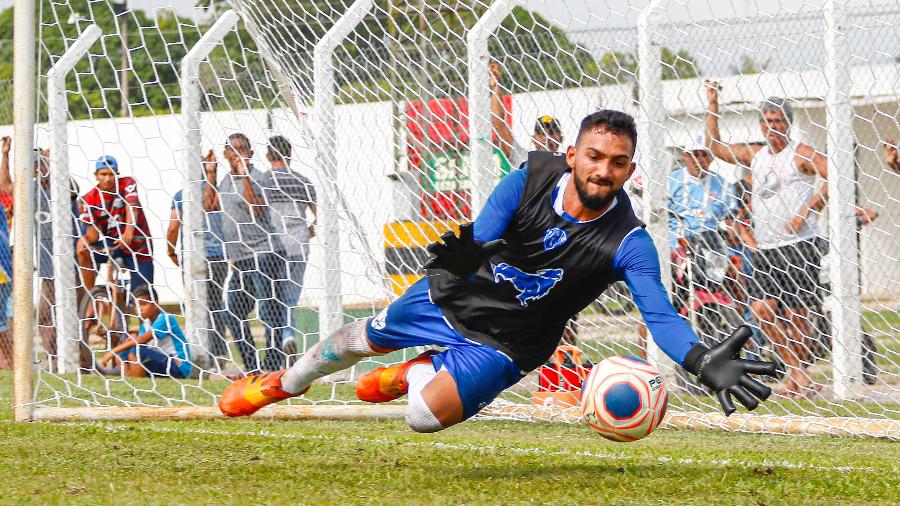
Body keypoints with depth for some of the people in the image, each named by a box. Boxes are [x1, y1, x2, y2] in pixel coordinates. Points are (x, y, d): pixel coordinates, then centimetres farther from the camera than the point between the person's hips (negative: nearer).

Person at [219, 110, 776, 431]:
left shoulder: (627, 242, -28)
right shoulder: (533, 178, -23)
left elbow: (661, 314, -38)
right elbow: (480, 238, -29)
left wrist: (704, 361, -58)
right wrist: (467, 257, -55)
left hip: (506, 342, -2)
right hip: (455, 296, 2)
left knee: (426, 418, -17)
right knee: (362, 339, 22)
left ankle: (415, 375, 21)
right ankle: (287, 382, 54)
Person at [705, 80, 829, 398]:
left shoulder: (800, 155, -4)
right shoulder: (756, 155, 16)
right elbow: (715, 147, 24)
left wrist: (808, 210, -20)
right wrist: (712, 104, 20)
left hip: (797, 246, -6)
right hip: (764, 250, 6)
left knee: (796, 314, -5)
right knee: (762, 309, -8)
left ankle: (800, 377, 5)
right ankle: (796, 373, -1)